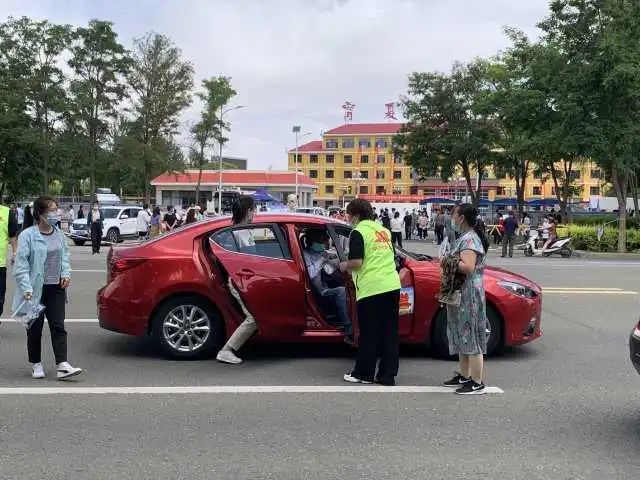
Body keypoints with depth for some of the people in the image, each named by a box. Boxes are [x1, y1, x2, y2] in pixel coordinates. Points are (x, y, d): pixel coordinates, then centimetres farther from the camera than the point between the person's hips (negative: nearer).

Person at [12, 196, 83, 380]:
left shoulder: (59, 234, 6)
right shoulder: (27, 236, -11)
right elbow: (21, 265, -12)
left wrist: (66, 273, 1)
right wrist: (26, 288, -19)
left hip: (56, 288, 4)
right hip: (36, 289, -4)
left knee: (58, 326, -1)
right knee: (35, 328, 8)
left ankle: (62, 365, -3)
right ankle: (36, 365, 23)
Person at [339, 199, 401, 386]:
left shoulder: (358, 232, -6)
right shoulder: (384, 230, 17)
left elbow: (356, 262, -15)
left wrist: (345, 266, 6)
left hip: (371, 288, -7)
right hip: (392, 286, 7)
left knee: (368, 333, 4)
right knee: (389, 332, 9)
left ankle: (363, 374, 15)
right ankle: (387, 375, 13)